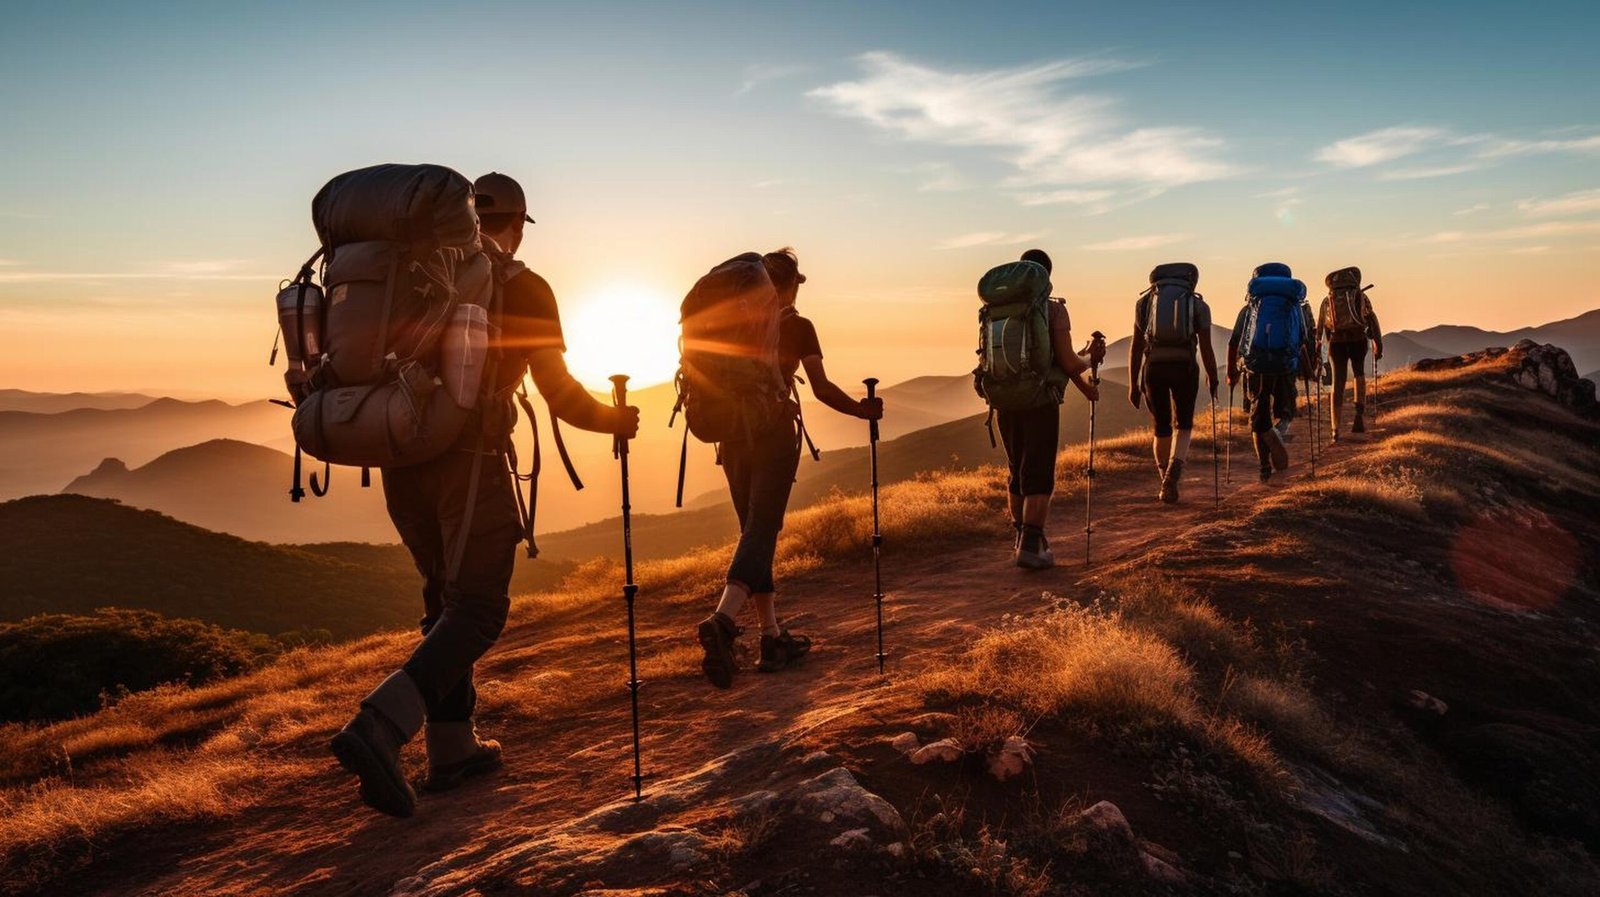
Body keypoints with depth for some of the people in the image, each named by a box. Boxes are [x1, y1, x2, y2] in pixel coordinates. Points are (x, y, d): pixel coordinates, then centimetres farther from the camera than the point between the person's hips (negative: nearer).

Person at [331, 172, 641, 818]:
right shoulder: (523, 288, 0)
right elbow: (560, 394, -1)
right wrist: (617, 419, 16)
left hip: (400, 456, 6)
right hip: (469, 459, -6)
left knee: (445, 597, 17)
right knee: (477, 610, -2)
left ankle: (451, 747, 19)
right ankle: (380, 727, -21)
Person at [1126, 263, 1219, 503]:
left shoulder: (1145, 302, 12)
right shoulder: (1198, 305, 8)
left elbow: (1136, 347, 7)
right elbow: (1206, 349, 3)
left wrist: (1133, 384, 10)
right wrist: (1212, 380, 15)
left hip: (1153, 368, 1)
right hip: (1184, 368, -1)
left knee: (1162, 428, 15)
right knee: (1183, 425, 14)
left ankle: (1167, 484, 22)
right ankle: (1173, 473, -11)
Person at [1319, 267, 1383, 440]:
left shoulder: (1327, 300, 18)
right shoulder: (1360, 296, 13)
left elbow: (1320, 328, 16)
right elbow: (1372, 319, 1)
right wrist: (1378, 345, -2)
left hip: (1337, 341, 1)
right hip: (1358, 340, -1)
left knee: (1338, 384, 4)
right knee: (1359, 373, 24)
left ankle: (1336, 430, -2)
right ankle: (1360, 412, 4)